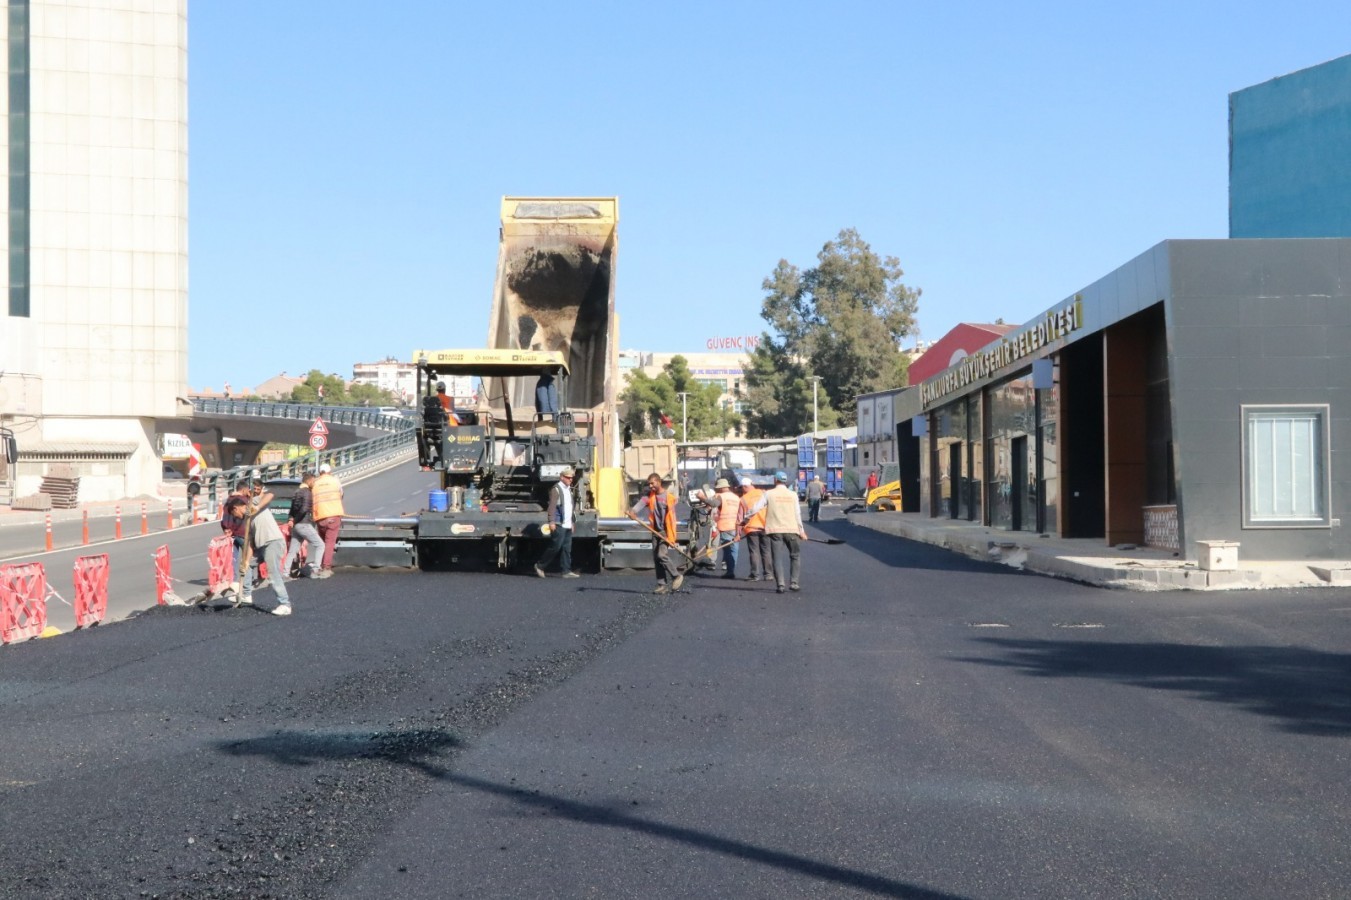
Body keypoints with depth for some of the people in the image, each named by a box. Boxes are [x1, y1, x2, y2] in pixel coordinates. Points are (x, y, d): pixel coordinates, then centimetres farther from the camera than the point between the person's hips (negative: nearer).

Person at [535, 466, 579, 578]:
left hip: (567, 525, 8)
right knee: (555, 547, -7)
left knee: (567, 548, 5)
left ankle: (566, 571, 5)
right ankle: (540, 566, 6)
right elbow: (552, 506, -14)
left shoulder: (569, 490, 18)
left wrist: (571, 522, 22)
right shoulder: (556, 489, -8)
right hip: (559, 525, -8)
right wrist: (552, 522, -20)